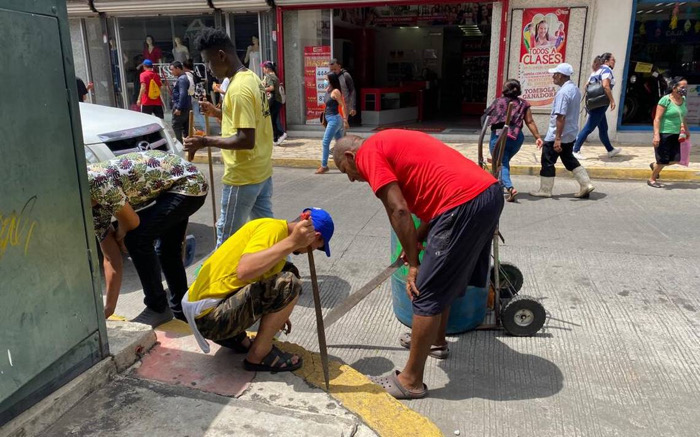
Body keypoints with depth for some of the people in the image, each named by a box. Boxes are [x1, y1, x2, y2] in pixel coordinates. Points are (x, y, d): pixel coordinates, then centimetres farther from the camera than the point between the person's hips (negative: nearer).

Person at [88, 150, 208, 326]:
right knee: (168, 251, 18)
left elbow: (132, 222, -19)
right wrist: (109, 308, 5)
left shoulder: (96, 181, -25)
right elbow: (111, 257, 4)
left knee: (136, 239, -16)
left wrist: (119, 236, 4)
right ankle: (182, 312, 35)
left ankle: (158, 309, -2)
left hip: (187, 184, -10)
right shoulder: (94, 206, 2)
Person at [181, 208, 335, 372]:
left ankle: (235, 337, 15)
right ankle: (259, 355, -2)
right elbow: (244, 270, -33)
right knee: (288, 284, -20)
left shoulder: (277, 230, 12)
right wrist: (292, 242, -31)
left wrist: (279, 314, 31)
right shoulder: (273, 228, -16)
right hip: (209, 317, -10)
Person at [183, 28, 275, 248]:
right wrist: (217, 113, 9)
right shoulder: (252, 78, 8)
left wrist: (206, 141, -18)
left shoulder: (238, 88, -22)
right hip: (262, 171, 9)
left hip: (243, 177, -9)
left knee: (227, 236, 6)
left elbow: (246, 140, -26)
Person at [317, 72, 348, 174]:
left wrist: (345, 120, -19)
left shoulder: (335, 91, -14)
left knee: (325, 142, -7)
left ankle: (324, 166, -1)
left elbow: (343, 106, -16)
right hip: (331, 119, 9)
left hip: (334, 119, -9)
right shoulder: (328, 90, 11)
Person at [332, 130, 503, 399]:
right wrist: (416, 242, 18)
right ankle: (436, 341, 46)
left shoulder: (368, 153, 0)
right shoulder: (392, 143, 27)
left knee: (427, 294, -1)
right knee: (444, 279, 27)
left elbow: (398, 210, -10)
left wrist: (413, 264, -3)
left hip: (464, 204, -10)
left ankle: (411, 381, 11)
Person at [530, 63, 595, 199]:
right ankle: (586, 185, 16)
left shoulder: (563, 92, -21)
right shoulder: (575, 88, 9)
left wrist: (557, 138, -26)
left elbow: (561, 117, -26)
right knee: (569, 160, 19)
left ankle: (545, 190, 12)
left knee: (547, 161, 3)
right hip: (570, 134, 9)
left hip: (556, 136, -9)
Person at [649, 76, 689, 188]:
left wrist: (686, 130, 23)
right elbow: (657, 118, -16)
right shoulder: (665, 100, -13)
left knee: (675, 160, 3)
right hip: (664, 134, -7)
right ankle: (652, 179, 20)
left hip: (677, 135, 7)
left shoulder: (683, 99, 8)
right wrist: (656, 134, -22)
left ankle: (655, 165, 29)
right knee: (663, 160, 1)